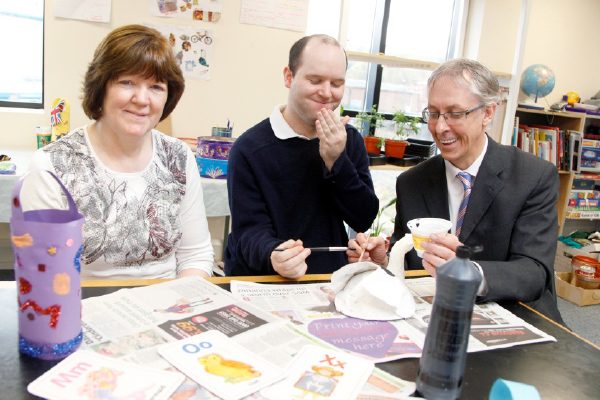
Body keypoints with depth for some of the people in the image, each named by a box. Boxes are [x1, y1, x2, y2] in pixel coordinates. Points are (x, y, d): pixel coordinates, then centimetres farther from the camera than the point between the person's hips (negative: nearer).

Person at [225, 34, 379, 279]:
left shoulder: (350, 140, 5)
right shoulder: (250, 148, -9)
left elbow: (364, 220, 1)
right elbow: (249, 229, -11)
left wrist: (336, 161, -12)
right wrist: (273, 256, -33)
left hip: (330, 280, 3)